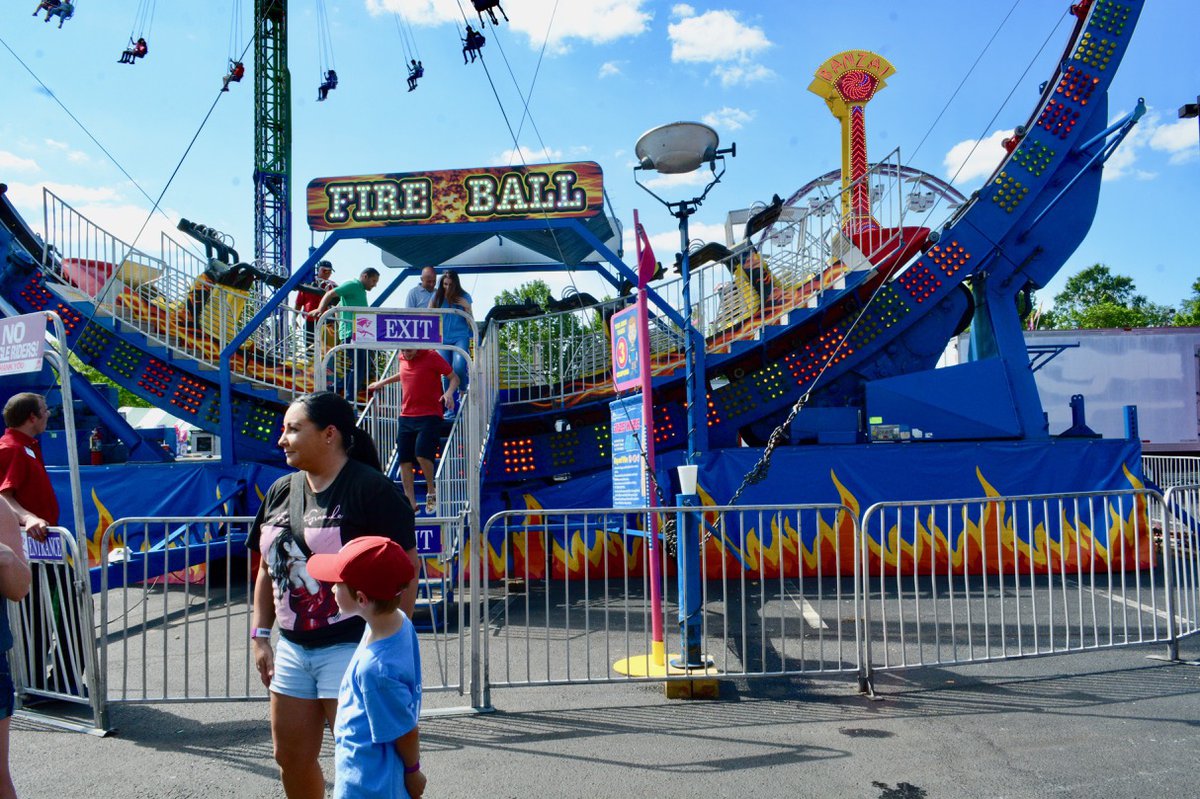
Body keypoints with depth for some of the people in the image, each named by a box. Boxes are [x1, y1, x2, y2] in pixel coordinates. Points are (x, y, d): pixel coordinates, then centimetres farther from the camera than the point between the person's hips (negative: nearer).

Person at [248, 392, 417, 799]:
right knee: (291, 757, 19)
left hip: (351, 647, -7)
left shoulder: (372, 489, -15)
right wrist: (260, 635, 13)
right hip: (292, 648, 8)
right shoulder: (281, 491, 8)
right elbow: (268, 568, 17)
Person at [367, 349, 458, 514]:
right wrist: (382, 382, 37)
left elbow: (454, 377, -4)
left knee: (422, 454, -22)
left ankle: (431, 492, 4)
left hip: (429, 416, -6)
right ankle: (410, 504, 12)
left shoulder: (432, 357, -6)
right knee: (404, 460, 2)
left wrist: (449, 392, -22)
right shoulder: (402, 359, 11)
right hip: (406, 417, 6)